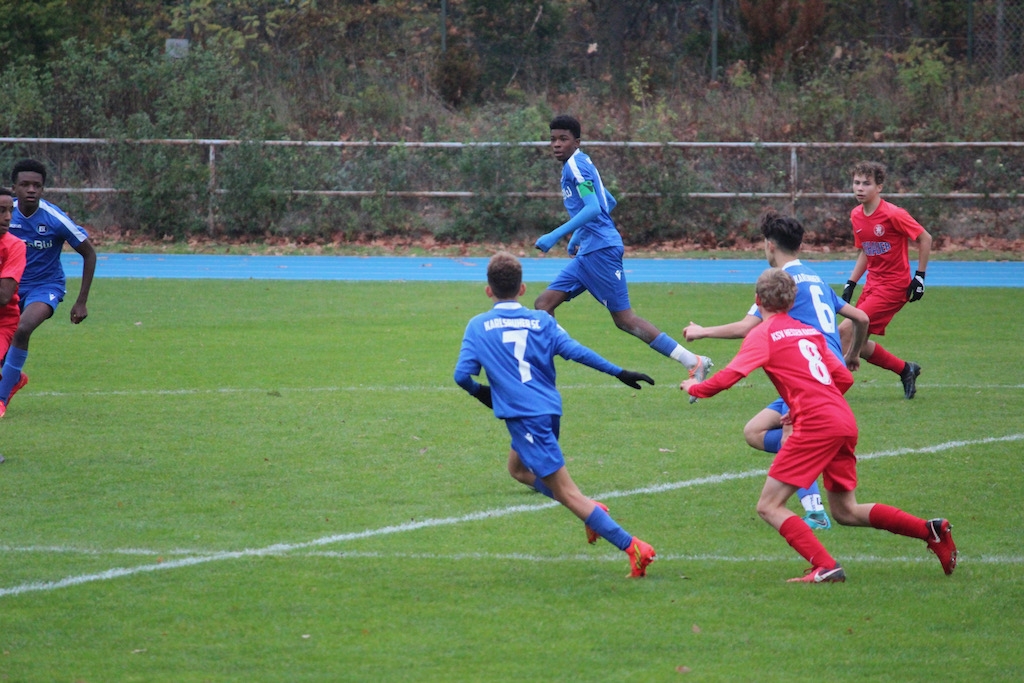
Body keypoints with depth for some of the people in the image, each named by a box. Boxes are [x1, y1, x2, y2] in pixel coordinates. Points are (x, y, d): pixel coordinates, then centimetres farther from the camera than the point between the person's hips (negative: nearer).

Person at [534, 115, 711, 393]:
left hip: (600, 249, -10)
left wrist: (556, 235, -25)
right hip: (587, 252, 10)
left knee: (624, 319, -8)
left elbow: (593, 209, -23)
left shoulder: (576, 164, -10)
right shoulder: (575, 165, 18)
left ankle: (694, 363, -6)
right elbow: (609, 202, 28)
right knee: (543, 304, 3)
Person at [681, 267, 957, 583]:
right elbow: (844, 378, 22)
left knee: (769, 506, -4)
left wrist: (696, 388, 6)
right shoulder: (809, 332, 21)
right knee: (845, 511, 20)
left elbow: (730, 375, -11)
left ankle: (825, 567, -18)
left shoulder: (764, 334, 0)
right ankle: (931, 530, 12)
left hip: (816, 424, -8)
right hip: (846, 421, 8)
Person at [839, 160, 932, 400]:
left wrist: (919, 276, -10)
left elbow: (925, 239, -9)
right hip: (873, 283, 8)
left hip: (895, 285, -8)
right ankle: (906, 370, 27)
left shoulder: (893, 215, -18)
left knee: (846, 330, -17)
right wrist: (851, 284, 10)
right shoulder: (856, 216, 5)